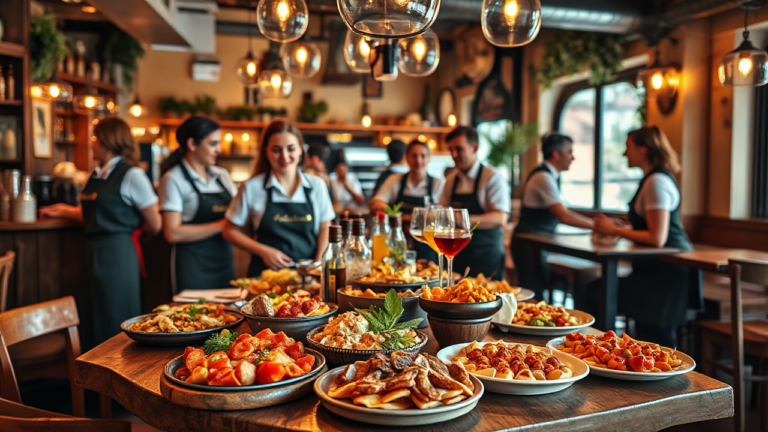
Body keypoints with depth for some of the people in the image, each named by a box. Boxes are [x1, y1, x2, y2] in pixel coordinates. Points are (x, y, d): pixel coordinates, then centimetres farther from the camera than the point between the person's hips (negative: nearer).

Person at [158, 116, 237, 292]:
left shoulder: (222, 175, 11)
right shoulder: (173, 179, -6)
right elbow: (172, 233, -14)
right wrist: (220, 225, -15)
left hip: (224, 261, 6)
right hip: (192, 266, -5)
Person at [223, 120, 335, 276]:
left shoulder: (317, 185, 9)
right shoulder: (252, 188, 4)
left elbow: (325, 229, 13)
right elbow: (230, 231, 9)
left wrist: (318, 267, -2)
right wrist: (264, 251, -4)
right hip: (266, 273, -1)